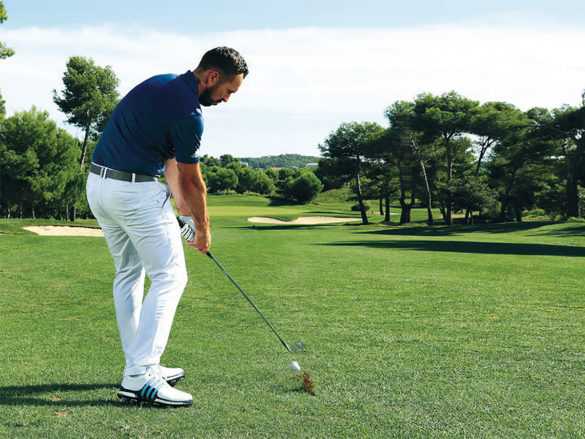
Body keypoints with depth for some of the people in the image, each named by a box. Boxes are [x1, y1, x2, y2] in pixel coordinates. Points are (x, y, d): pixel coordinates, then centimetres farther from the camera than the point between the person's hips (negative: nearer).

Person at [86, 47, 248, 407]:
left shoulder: (162, 84, 14)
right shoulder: (188, 113, -16)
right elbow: (191, 181, -6)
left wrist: (183, 211, 17)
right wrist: (203, 228, 10)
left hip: (98, 184, 10)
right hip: (136, 191, -10)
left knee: (129, 272, 17)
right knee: (170, 276, -6)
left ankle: (141, 364, 24)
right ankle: (139, 376, -11)